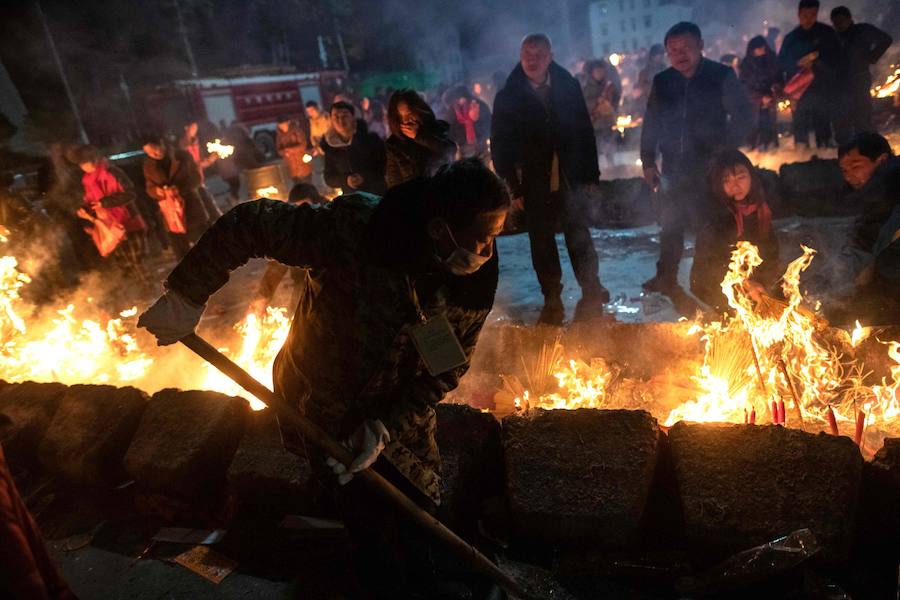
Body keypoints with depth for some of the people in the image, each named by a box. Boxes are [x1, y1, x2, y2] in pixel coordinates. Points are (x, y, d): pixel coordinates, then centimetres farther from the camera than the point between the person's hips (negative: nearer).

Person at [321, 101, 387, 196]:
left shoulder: (371, 138, -6)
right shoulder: (330, 147, 1)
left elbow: (385, 166, -6)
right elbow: (329, 178, 6)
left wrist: (365, 177, -21)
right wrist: (345, 180, -15)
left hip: (379, 195, -2)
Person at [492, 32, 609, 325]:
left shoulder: (569, 87, 4)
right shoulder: (508, 97, 1)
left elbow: (585, 131, 6)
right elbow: (500, 144, 1)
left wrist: (591, 175, 2)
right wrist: (511, 185, -4)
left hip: (571, 179, 0)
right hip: (534, 183, 0)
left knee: (579, 237, -2)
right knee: (542, 243, 8)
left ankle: (591, 295, 13)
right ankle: (552, 302, 18)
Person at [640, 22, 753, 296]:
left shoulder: (722, 76, -3)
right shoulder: (662, 82, 6)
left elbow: (743, 118, -1)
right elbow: (651, 124, 11)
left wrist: (725, 150, -10)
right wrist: (648, 161, 7)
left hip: (710, 166, -3)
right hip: (674, 167, 4)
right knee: (670, 225, 11)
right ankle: (666, 278, 26)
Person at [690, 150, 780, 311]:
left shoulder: (763, 205, -2)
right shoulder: (711, 211, -17)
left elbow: (770, 251, 5)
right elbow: (707, 260, -20)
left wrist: (765, 283, -7)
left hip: (754, 285, 5)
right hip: (714, 289, -4)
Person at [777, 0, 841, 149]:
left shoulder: (826, 33, 8)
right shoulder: (791, 38, 13)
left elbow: (836, 57, 4)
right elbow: (782, 63, 10)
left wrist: (817, 57, -11)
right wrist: (799, 64, -5)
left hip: (823, 88, -1)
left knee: (822, 127, -3)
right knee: (800, 127, -4)